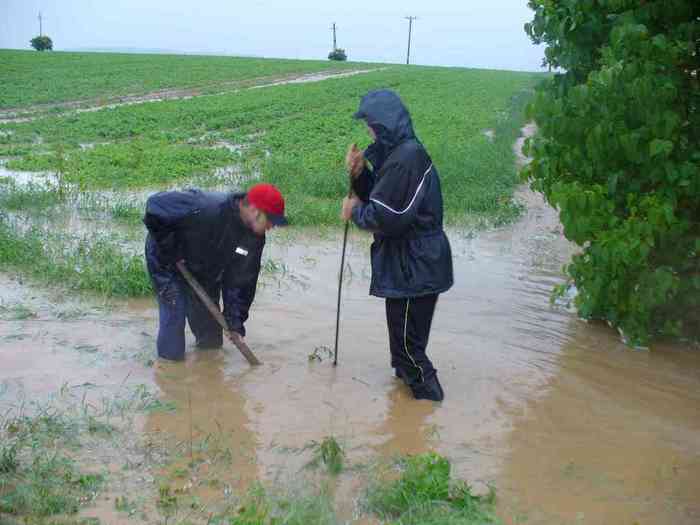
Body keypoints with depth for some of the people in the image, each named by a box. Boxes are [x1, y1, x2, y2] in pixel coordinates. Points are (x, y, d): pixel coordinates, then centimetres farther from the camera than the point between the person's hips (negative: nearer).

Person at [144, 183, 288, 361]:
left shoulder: (255, 238, -15)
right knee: (174, 316, -13)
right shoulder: (206, 209, -39)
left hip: (205, 274, 6)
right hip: (168, 264, -6)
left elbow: (241, 278, -6)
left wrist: (235, 320, -9)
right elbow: (156, 204, -35)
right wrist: (169, 252, -28)